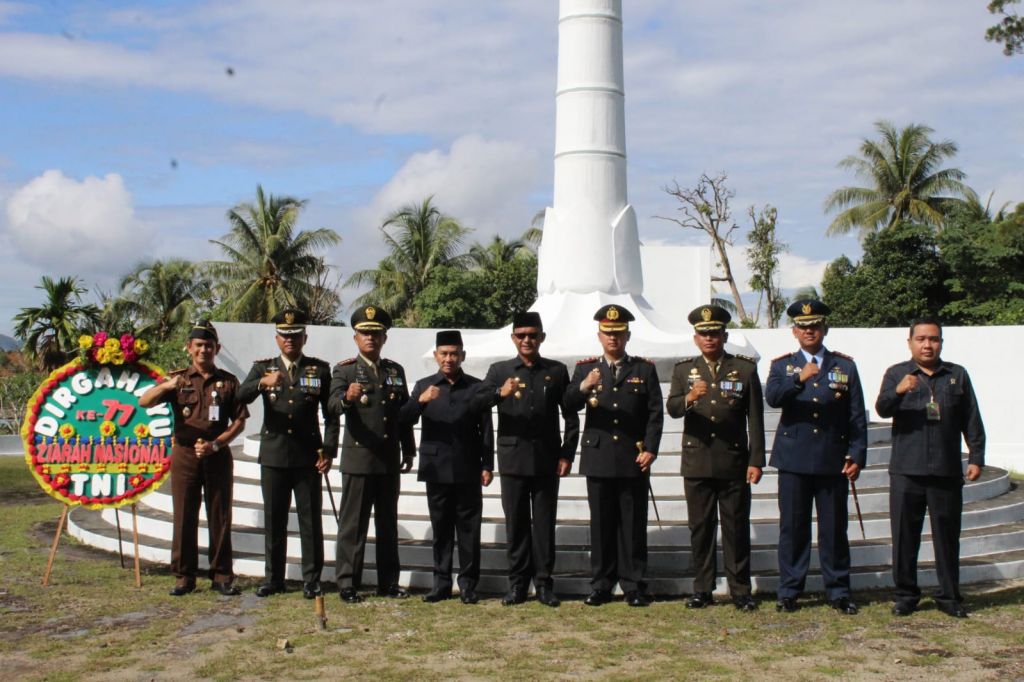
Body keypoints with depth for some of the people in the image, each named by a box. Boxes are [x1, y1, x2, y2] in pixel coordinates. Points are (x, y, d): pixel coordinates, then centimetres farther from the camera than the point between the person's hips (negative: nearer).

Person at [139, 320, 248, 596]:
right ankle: (184, 576, 11)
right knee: (184, 517, 3)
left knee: (220, 518, 3)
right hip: (184, 455, 0)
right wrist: (166, 386, -25)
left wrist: (215, 444, -11)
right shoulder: (179, 379, 7)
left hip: (218, 457, 0)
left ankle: (221, 576, 10)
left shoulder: (228, 381, 7)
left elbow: (239, 421, 4)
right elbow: (144, 402, -5)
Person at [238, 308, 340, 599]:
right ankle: (273, 578, 18)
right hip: (273, 455, 1)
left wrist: (328, 451, -5)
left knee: (311, 520, 2)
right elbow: (241, 396, -11)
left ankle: (312, 579, 10)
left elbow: (331, 414, 4)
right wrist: (262, 383, -31)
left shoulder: (320, 369, 5)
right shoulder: (263, 368, 7)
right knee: (274, 520, 8)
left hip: (308, 457, -1)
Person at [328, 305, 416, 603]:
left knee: (388, 523, 11)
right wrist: (347, 398, -40)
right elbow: (332, 405, -18)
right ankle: (347, 583, 7)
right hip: (358, 458, -4)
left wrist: (408, 450, 12)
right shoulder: (344, 370, -1)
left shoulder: (396, 371, 12)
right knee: (353, 523, 0)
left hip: (389, 460, 4)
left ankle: (388, 581, 19)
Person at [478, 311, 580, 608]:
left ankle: (544, 583, 13)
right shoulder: (499, 370, 6)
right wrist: (500, 393, -25)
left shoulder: (557, 371, 7)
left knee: (544, 524, 4)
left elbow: (570, 416, 8)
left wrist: (567, 454, 0)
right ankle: (517, 583, 14)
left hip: (547, 460, 0)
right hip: (513, 459, 0)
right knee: (516, 523, 5)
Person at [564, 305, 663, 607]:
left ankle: (634, 586, 9)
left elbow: (655, 413, 4)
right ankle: (601, 585, 12)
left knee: (633, 525, 2)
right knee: (601, 525, 5)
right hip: (598, 459, 1)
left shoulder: (645, 369, 8)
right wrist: (582, 387, -24)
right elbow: (569, 406, -4)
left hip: (634, 460, -1)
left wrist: (650, 449, -7)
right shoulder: (585, 368, 10)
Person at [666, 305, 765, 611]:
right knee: (700, 527, 6)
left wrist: (756, 460, -4)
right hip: (697, 463, 1)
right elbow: (672, 409, -7)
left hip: (734, 463, -1)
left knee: (736, 528, 3)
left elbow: (755, 419, 2)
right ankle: (702, 589, 14)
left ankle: (740, 591, 11)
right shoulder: (684, 369, 8)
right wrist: (689, 397, -29)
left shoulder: (745, 368, 4)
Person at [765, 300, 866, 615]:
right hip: (794, 459, -1)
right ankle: (789, 591, 13)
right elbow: (772, 397, -16)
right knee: (793, 527, 4)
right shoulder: (782, 365, 5)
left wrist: (857, 456, -2)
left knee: (834, 528, 6)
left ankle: (838, 591, 16)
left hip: (833, 461, 1)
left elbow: (857, 417, 6)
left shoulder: (845, 366, 8)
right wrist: (800, 379, -32)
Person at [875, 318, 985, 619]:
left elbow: (972, 420, 10)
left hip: (947, 471, 1)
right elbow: (882, 408, -11)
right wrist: (898, 391, -30)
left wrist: (976, 457, 3)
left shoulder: (957, 375, 10)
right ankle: (906, 595, 13)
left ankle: (949, 596, 17)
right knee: (905, 535, 3)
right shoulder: (897, 373, 5)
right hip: (906, 471, -1)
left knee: (947, 536, 7)